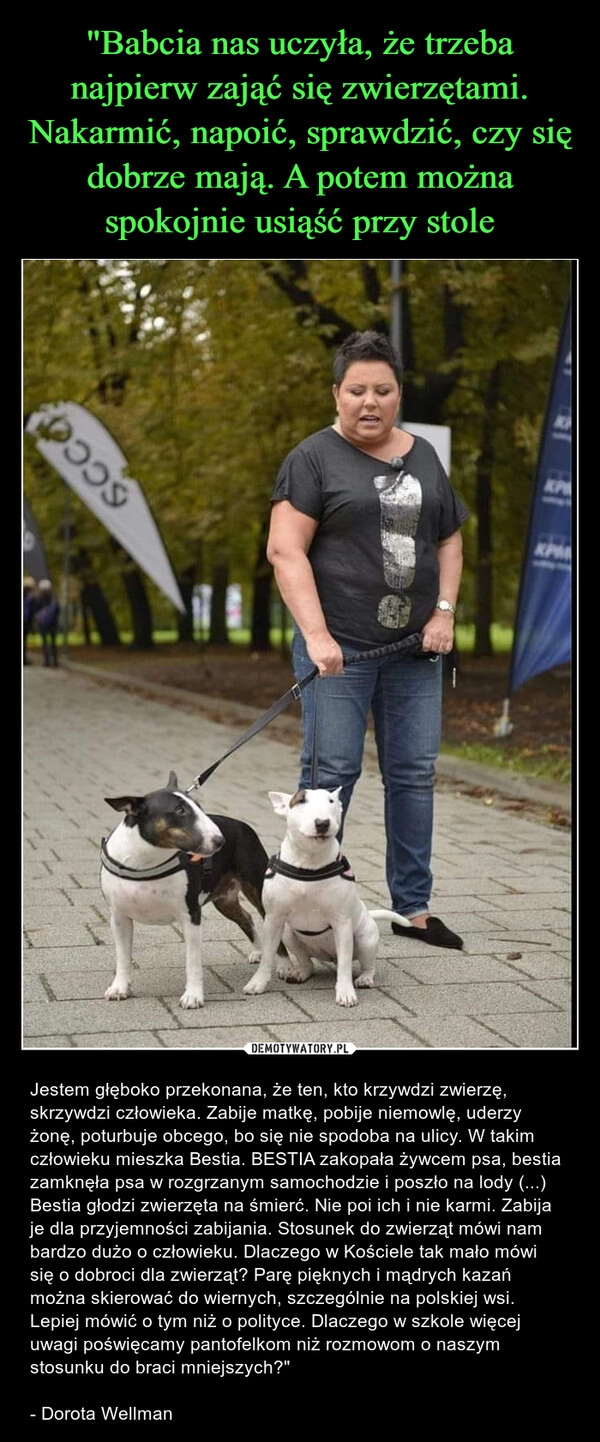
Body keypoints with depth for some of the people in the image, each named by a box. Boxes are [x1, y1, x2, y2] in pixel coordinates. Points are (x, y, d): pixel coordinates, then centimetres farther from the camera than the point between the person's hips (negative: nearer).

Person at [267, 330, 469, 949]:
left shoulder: (423, 456, 13)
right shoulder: (313, 458, -4)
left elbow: (450, 539, 18)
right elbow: (286, 549, -11)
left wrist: (445, 611, 3)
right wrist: (316, 634, -19)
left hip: (414, 647, 5)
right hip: (340, 647, -5)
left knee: (414, 773, 7)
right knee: (331, 772, -5)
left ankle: (413, 906, 15)